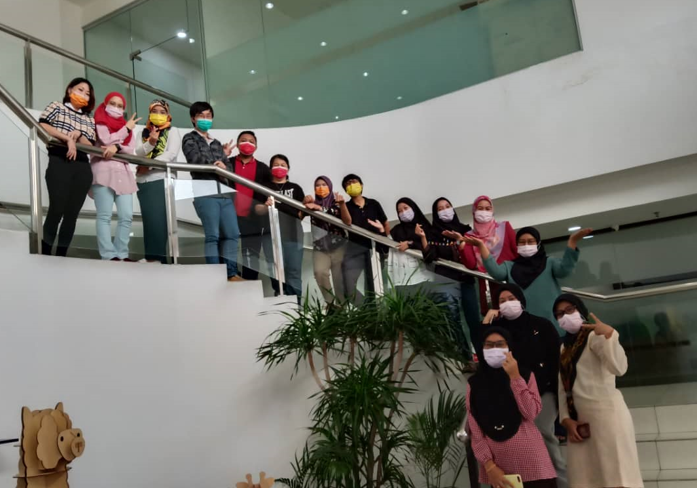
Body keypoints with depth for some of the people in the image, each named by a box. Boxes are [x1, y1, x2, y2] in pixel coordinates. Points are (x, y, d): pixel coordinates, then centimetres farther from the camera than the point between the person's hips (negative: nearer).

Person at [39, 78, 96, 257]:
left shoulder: (89, 119, 23)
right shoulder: (56, 107, 12)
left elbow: (91, 146, 13)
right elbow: (42, 126, -5)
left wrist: (79, 135, -5)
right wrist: (68, 138, -11)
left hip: (82, 167, 4)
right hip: (60, 162, -4)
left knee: (72, 213, -1)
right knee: (57, 209, -14)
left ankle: (61, 255, 2)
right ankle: (45, 254, -7)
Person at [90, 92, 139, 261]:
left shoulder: (126, 127, 24)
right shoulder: (99, 123, 11)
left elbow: (131, 149, 8)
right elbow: (107, 140, -8)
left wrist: (117, 147, -13)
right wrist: (127, 128, 4)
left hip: (123, 172, 5)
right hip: (103, 171, -5)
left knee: (127, 216, -5)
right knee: (105, 216, -10)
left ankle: (121, 254, -1)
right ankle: (109, 255, -14)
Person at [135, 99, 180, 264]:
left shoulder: (172, 131, 8)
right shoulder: (145, 132, 19)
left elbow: (171, 154, -7)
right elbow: (139, 153, 6)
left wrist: (148, 165, -11)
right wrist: (150, 142, -13)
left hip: (162, 179, -4)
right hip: (143, 181, 5)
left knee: (158, 219, -13)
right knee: (148, 219, 2)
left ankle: (157, 256, -13)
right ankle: (151, 256, 3)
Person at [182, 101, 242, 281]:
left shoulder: (217, 143, 27)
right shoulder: (190, 139, 11)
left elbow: (229, 170, 18)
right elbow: (197, 160, -8)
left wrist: (223, 164, 0)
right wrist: (217, 163, -2)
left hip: (224, 193, 6)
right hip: (205, 193, -6)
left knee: (232, 233, 0)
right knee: (212, 234, -12)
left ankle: (231, 273, 3)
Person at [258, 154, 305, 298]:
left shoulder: (295, 188, 12)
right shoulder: (265, 187, 10)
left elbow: (303, 209, 8)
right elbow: (258, 210, 2)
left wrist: (302, 213, -13)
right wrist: (266, 206, -19)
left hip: (293, 235, 0)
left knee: (294, 271, -2)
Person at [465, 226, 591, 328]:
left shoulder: (549, 262, 12)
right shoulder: (510, 266, 14)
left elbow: (565, 269, -8)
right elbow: (495, 271, -6)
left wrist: (572, 241, -19)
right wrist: (482, 246, -15)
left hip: (550, 322, 0)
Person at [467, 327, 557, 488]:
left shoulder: (525, 375, 4)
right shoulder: (474, 383, 3)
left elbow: (531, 413, -11)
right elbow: (475, 430, -2)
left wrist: (515, 377, -15)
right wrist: (489, 466, -9)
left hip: (529, 458, 0)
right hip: (497, 461, 1)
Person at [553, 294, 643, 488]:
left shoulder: (594, 336, -3)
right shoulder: (564, 347, 20)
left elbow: (618, 368, -22)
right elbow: (563, 388, 13)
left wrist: (608, 335, -32)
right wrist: (566, 419, 1)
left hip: (606, 413, -7)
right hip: (579, 421, 8)